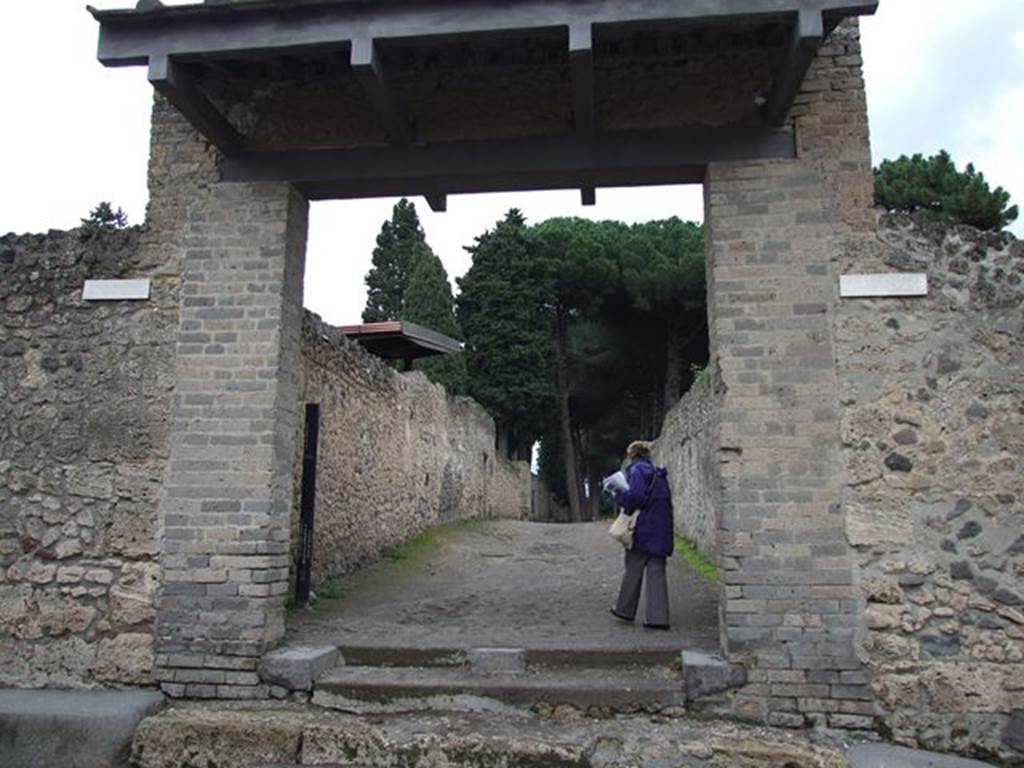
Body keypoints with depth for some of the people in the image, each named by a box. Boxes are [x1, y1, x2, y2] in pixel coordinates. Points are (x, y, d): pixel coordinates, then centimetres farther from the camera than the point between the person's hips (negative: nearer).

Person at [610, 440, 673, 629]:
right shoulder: (658, 473, 17)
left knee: (634, 569, 7)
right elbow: (665, 498, 16)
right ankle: (658, 617, 2)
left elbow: (636, 496, -20)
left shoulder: (637, 470, -8)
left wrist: (619, 496, -4)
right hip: (661, 530, 7)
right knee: (657, 571, 5)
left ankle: (625, 610, 19)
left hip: (644, 528, -7)